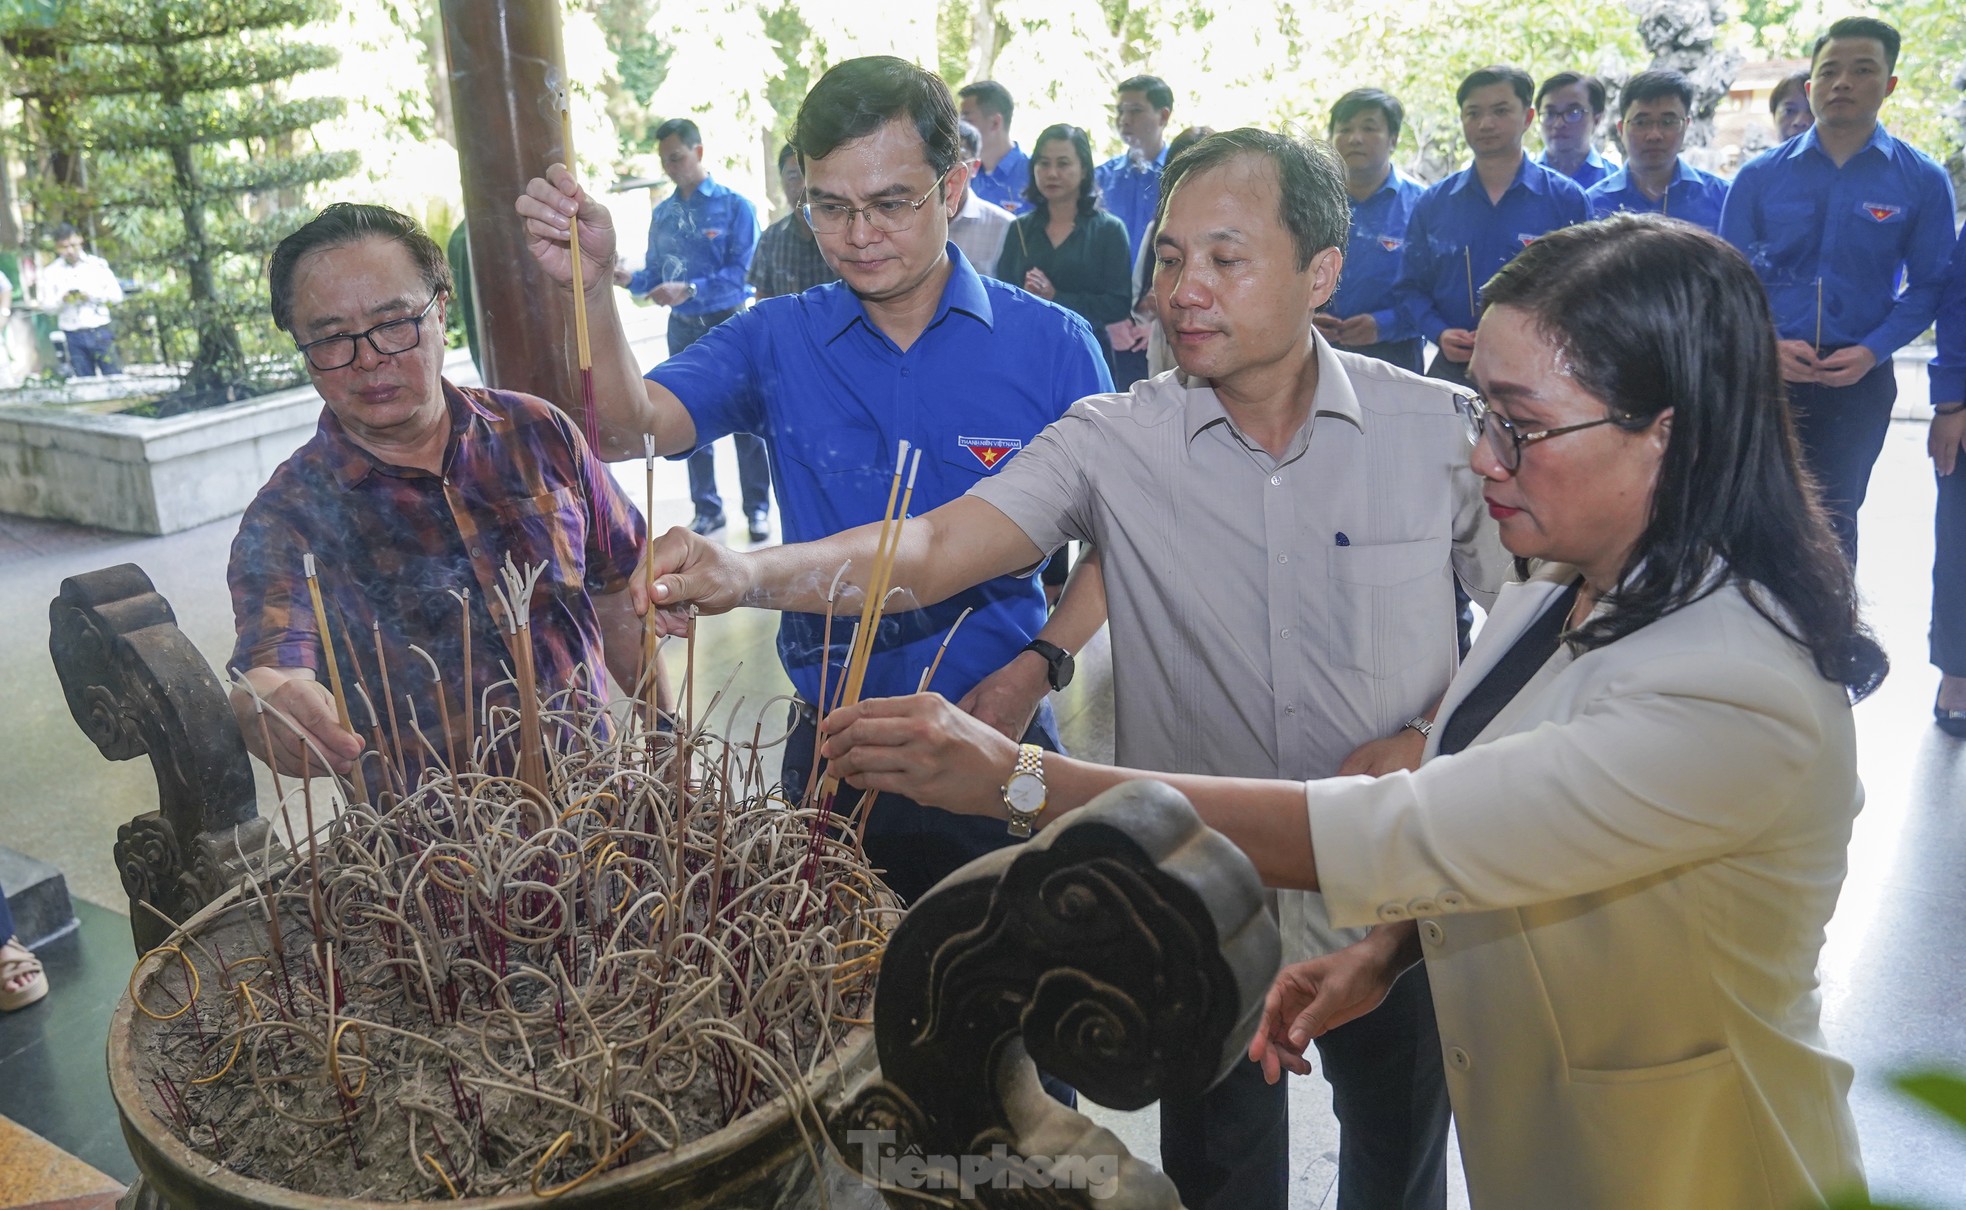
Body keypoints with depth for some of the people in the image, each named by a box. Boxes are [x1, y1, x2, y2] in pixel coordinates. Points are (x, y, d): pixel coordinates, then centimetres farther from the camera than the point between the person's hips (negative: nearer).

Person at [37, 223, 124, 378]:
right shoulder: (51, 272, 4)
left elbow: (116, 295, -1)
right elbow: (46, 306, 3)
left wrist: (91, 295, -15)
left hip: (100, 331, -1)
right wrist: (62, 299, -16)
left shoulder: (97, 264, 3)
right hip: (73, 335, 1)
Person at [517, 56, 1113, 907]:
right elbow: (630, 427, -13)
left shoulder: (1051, 344, -5)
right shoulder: (778, 341, 1)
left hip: (995, 739, -1)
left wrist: (1034, 670, -15)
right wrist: (590, 290, -29)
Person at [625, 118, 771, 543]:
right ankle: (706, 507, 19)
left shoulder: (734, 206, -5)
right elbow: (655, 274, 13)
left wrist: (688, 290, -25)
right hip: (683, 329, 5)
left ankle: (758, 508, 7)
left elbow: (740, 272, -15)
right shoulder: (662, 214, 10)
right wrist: (630, 280, -9)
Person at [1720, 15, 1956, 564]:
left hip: (1859, 377, 0)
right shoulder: (1759, 175, 0)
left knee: (1833, 518, 13)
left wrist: (1871, 352, -14)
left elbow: (1928, 285, 1)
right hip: (1763, 372, 0)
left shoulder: (1923, 180, -1)